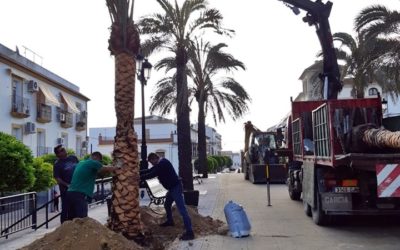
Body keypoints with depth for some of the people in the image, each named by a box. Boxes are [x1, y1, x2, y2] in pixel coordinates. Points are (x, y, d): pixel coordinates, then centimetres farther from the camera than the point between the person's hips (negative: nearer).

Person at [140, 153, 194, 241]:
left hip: (176, 187, -11)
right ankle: (170, 221, 47)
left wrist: (140, 177, -16)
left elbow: (152, 174, -23)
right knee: (167, 205, 26)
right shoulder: (160, 163, 12)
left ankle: (189, 232, -17)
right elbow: (150, 170, 18)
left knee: (181, 209, -14)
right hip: (172, 188, 11)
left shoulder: (163, 163, -20)